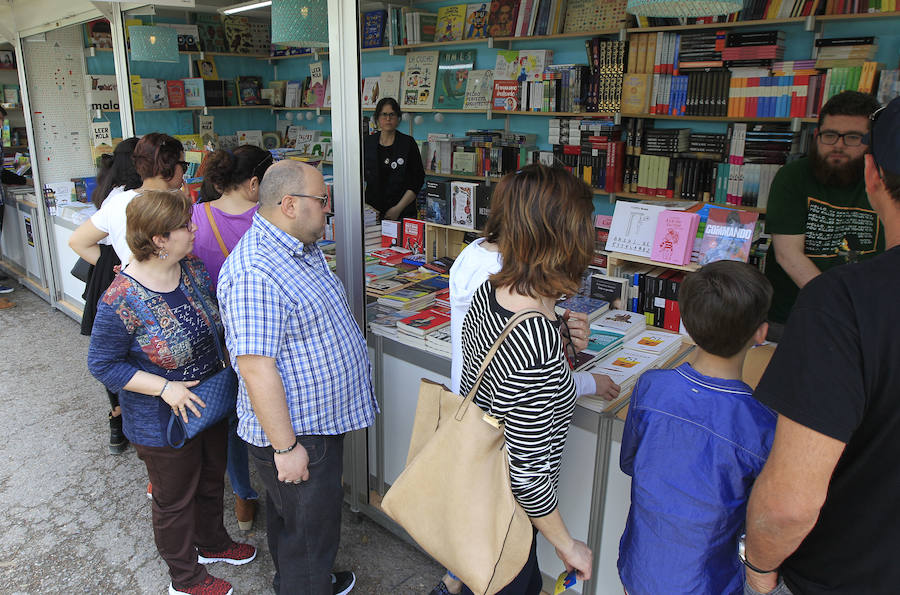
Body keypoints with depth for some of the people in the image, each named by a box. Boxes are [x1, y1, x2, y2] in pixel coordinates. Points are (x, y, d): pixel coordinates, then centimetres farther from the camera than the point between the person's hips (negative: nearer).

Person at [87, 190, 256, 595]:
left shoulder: (193, 269, -8)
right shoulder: (122, 300, -28)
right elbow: (102, 364, -18)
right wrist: (165, 387, -25)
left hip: (210, 406, 7)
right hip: (163, 423, -6)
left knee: (211, 481, 27)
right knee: (175, 500, 17)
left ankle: (211, 542, 54)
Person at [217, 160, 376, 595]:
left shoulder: (302, 249, 5)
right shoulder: (255, 274, -29)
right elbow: (256, 368, -29)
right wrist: (285, 447, -24)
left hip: (322, 420, 10)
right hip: (296, 433, -10)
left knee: (292, 519, 29)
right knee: (309, 533, 10)